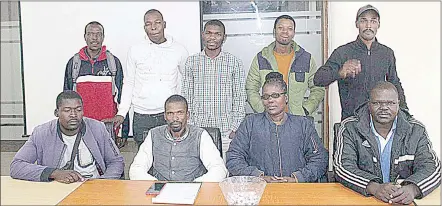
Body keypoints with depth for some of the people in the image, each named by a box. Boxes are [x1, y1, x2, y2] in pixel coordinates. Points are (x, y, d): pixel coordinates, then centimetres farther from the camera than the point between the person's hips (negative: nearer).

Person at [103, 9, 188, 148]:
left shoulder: (179, 51, 2)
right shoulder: (135, 51, 3)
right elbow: (128, 83, 9)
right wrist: (121, 113, 2)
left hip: (170, 115, 0)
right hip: (142, 117, 1)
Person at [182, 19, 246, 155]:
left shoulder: (234, 62, 1)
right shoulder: (192, 61, 5)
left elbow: (240, 98, 2)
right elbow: (186, 96, 7)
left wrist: (235, 128, -4)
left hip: (225, 130, -1)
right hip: (197, 129, 1)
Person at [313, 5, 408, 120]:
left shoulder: (387, 53, 10)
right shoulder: (343, 52, -2)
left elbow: (395, 84, 22)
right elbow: (318, 79, -13)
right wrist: (340, 73, -32)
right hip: (350, 119, -2)